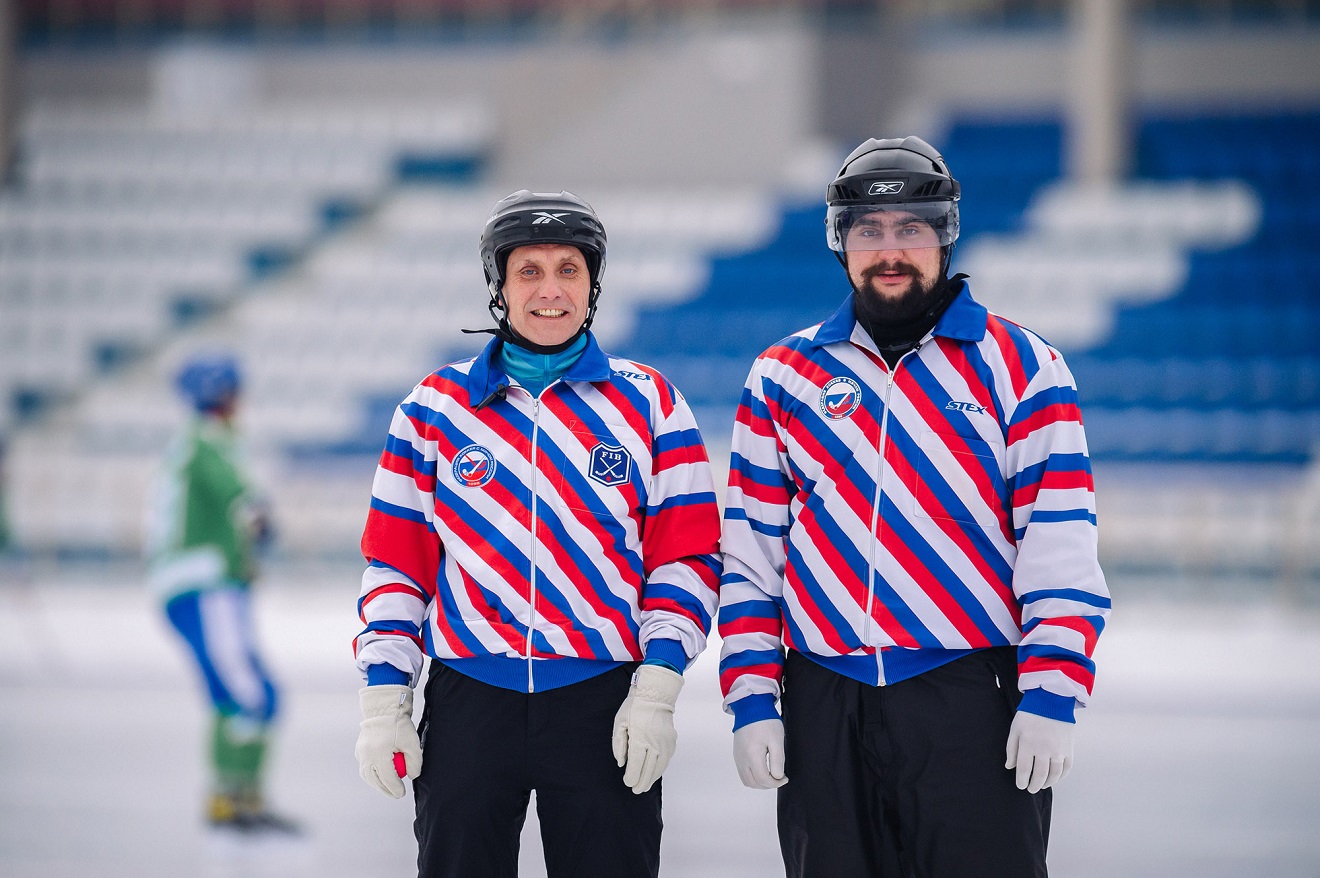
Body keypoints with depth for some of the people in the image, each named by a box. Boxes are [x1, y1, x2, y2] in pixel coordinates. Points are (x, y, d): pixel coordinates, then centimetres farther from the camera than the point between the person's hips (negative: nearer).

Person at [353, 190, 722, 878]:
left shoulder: (648, 403, 5)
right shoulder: (436, 407, 7)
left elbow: (685, 556, 2)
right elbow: (397, 561, 8)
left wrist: (656, 691, -7)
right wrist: (383, 700, 1)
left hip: (606, 710, -1)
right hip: (468, 705, 1)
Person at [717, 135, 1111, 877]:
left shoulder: (1021, 366, 4)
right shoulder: (785, 378, 12)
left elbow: (1060, 545, -2)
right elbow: (751, 550, 11)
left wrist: (1051, 697, -10)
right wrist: (752, 699, 3)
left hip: (975, 703, -3)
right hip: (824, 709, 3)